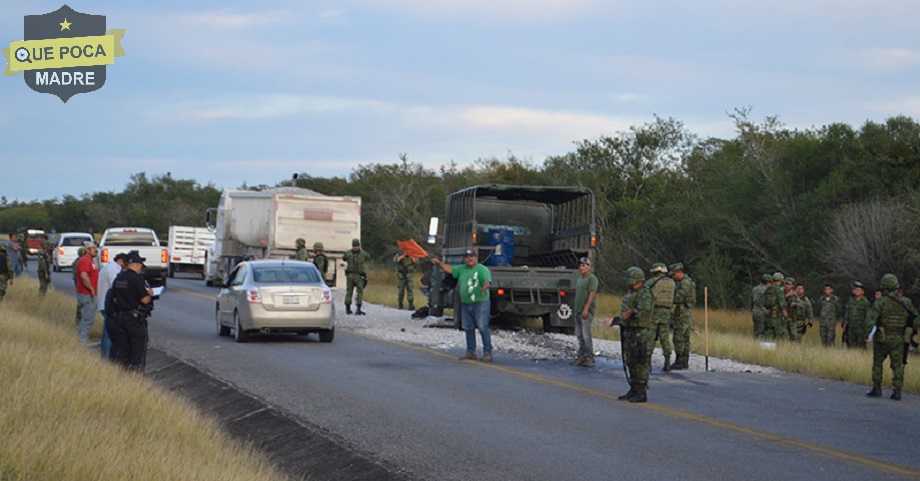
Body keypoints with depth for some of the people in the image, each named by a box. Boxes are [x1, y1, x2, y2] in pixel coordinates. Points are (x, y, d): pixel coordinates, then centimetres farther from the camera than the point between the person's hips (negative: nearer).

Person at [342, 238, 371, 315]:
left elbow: (343, 258, 21)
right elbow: (368, 259, 18)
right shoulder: (363, 254, -3)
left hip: (349, 275, 2)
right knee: (359, 292, 2)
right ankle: (358, 309, -9)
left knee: (349, 292, 13)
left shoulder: (348, 253, -2)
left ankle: (347, 309, 16)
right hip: (359, 276, -2)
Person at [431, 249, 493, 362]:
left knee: (483, 328, -10)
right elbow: (449, 269, 18)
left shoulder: (482, 270, -7)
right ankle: (471, 352, 20)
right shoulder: (462, 269, 15)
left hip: (480, 303, -8)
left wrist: (485, 287, -44)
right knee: (468, 329, 11)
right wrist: (439, 263, 5)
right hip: (466, 305, 8)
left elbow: (487, 281, -22)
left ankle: (487, 353, -8)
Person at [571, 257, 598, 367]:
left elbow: (592, 294, -15)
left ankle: (589, 358, -7)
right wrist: (576, 310, 17)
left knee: (586, 336, -10)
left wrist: (586, 309, -22)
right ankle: (580, 357, 13)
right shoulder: (579, 280, 20)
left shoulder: (592, 278, -6)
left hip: (586, 312, -9)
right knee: (580, 336, 9)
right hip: (578, 311, 9)